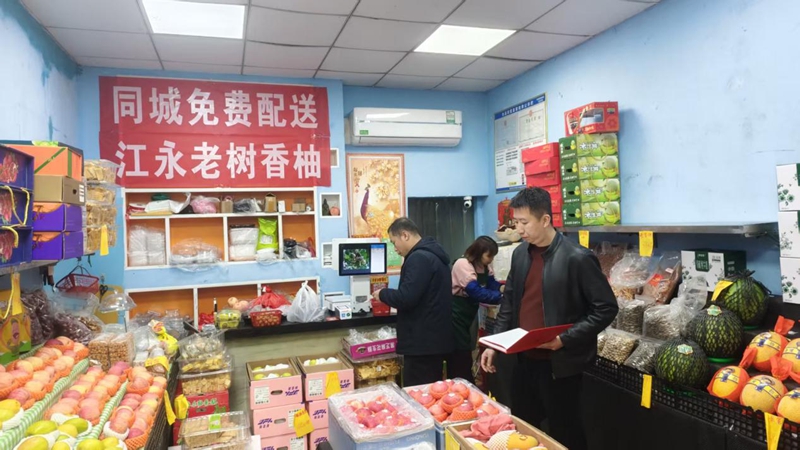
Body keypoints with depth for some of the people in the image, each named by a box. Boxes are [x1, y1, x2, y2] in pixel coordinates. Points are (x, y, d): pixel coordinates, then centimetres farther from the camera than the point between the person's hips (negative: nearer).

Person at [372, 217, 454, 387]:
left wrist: (382, 294, -6)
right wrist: (389, 295, 16)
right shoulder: (432, 254, 15)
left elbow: (406, 298, -24)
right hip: (435, 339, 10)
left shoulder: (419, 258, -17)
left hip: (422, 342, -10)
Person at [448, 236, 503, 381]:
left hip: (467, 316, 9)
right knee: (459, 360, -1)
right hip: (456, 316, -9)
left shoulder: (485, 266, 8)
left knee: (465, 358, 15)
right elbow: (477, 293, -30)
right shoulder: (463, 264, -22)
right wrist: (501, 297, -32)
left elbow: (493, 285, -1)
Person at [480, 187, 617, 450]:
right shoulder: (520, 254, 4)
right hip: (525, 360, 6)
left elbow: (606, 308, -13)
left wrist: (565, 339, -20)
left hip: (560, 365, -6)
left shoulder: (577, 258, -16)